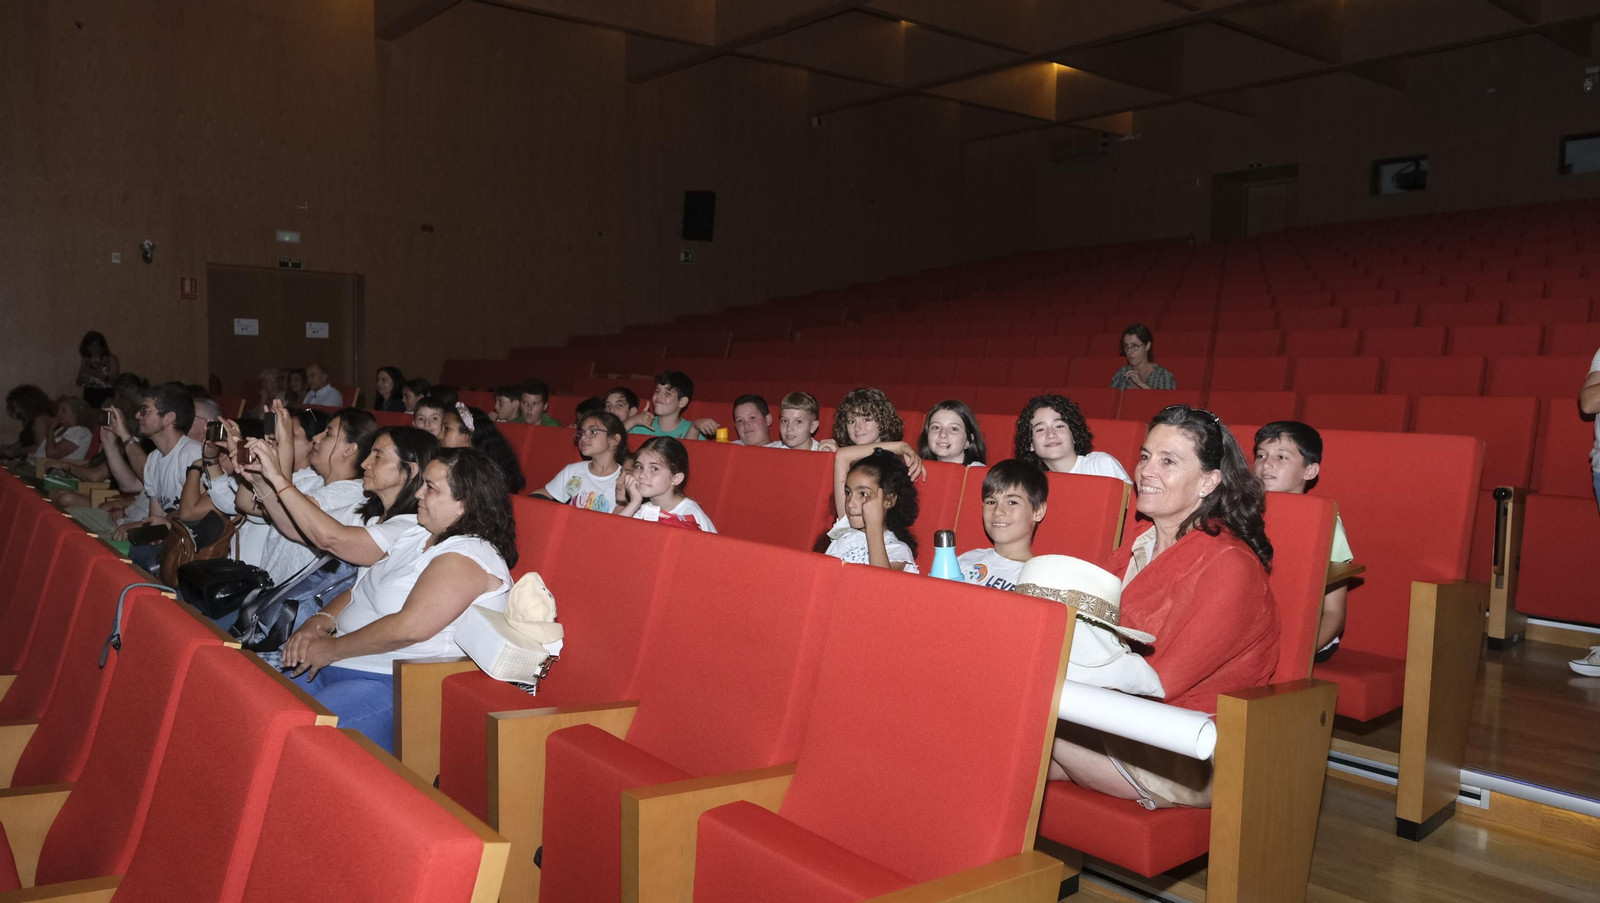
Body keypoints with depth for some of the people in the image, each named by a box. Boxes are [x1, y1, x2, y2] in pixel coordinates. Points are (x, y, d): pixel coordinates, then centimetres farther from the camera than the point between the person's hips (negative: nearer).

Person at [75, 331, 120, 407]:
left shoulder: (111, 359, 2)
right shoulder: (86, 360, 13)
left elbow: (115, 379, -6)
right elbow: (79, 383, 15)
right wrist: (83, 375, -5)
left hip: (106, 397, -3)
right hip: (89, 396, 3)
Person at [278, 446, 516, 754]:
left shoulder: (468, 557, -16)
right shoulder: (419, 538, 16)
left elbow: (408, 627, -25)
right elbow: (359, 590, 19)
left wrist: (331, 649, -15)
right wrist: (319, 622, -1)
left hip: (396, 685, -10)